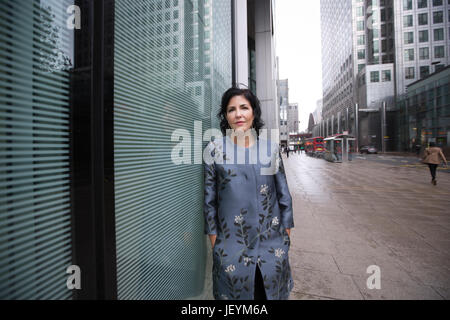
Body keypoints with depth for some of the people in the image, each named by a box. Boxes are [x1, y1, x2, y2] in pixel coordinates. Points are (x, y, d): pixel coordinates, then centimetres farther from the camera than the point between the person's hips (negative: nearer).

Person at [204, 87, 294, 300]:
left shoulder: (271, 148, -1)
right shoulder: (215, 149, -5)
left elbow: (283, 194, 5)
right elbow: (209, 198, 0)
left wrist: (286, 233, 7)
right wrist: (213, 239, 2)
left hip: (271, 243, 2)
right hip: (231, 245, -1)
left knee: (274, 292, 18)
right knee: (237, 292, 15)